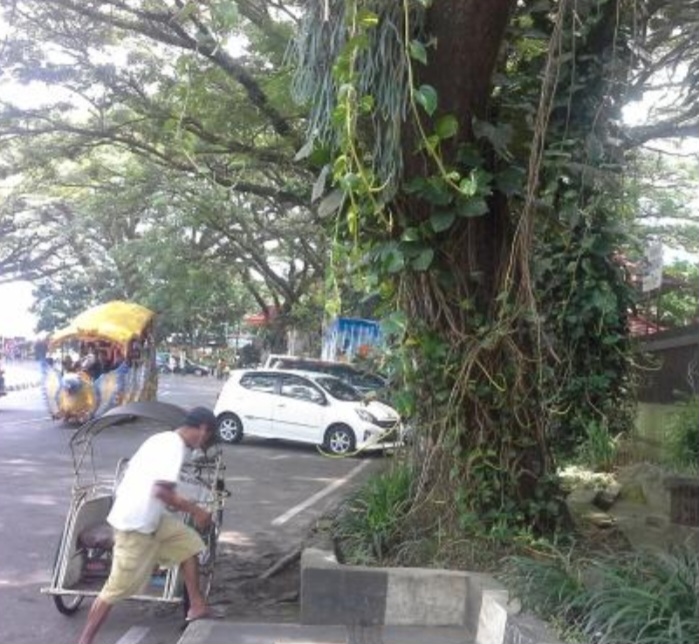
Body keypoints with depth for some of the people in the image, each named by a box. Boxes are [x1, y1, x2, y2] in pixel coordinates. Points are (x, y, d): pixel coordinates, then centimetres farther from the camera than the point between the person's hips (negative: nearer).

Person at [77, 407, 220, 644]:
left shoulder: (163, 438, 11)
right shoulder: (175, 446, -19)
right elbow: (161, 491, -26)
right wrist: (195, 510, -17)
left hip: (149, 517, 10)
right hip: (135, 524, -10)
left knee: (188, 541, 13)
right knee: (118, 586, -1)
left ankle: (197, 606, 17)